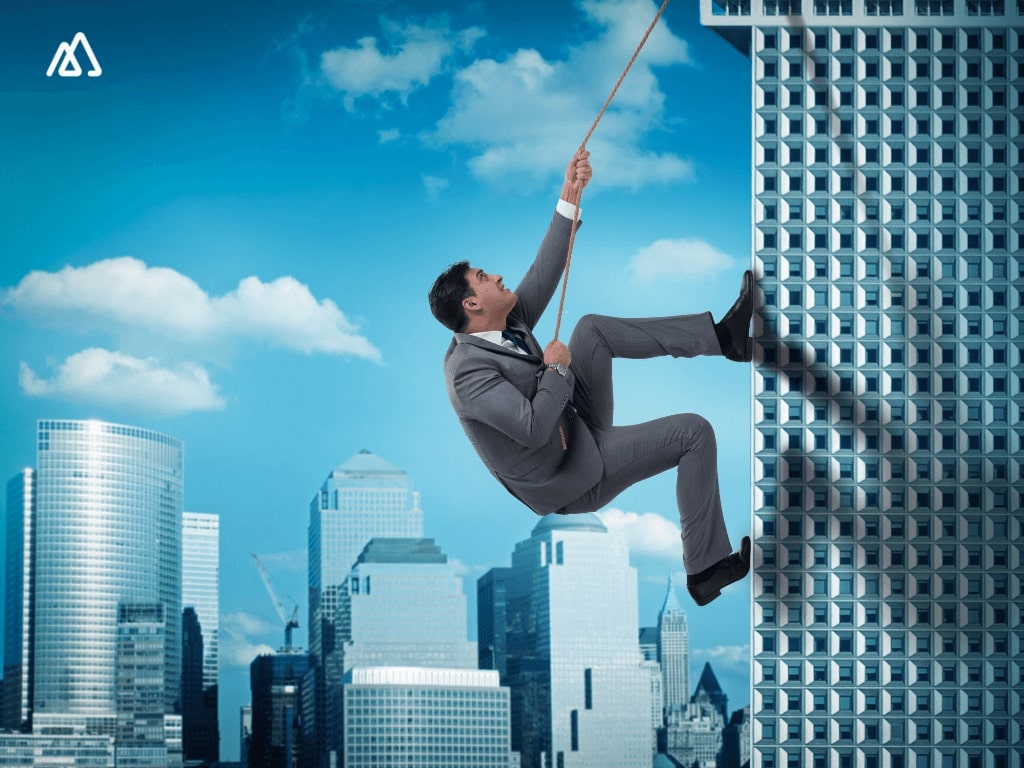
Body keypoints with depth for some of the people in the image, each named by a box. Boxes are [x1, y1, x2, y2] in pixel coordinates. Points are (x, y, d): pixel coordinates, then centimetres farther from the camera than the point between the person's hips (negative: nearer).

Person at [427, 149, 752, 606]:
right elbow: (533, 427, -33)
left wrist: (570, 196, -5)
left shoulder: (507, 325, 1)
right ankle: (706, 568, -5)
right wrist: (558, 369, -19)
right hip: (572, 477, -9)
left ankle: (724, 335, 3)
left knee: (593, 328, 2)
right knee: (694, 432, -10)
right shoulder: (468, 370, -26)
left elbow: (545, 273, 2)